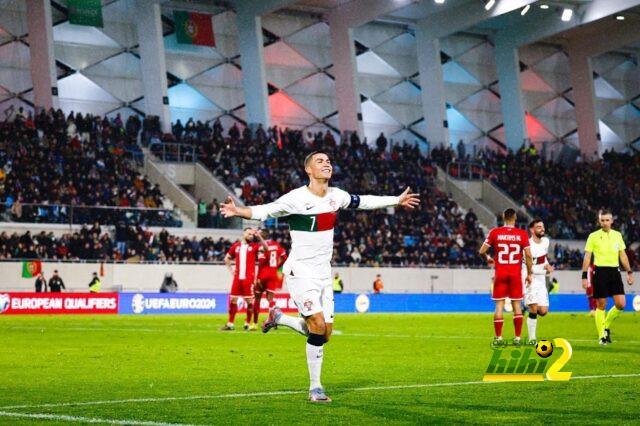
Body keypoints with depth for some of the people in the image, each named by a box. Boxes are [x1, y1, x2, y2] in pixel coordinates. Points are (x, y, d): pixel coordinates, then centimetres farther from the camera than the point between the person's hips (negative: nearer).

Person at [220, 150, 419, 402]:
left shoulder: (336, 196, 3)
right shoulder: (297, 198, -16)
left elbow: (363, 202, 20)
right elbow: (265, 211, -20)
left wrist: (397, 201, 29)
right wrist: (238, 211, -39)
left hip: (323, 273, 7)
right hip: (300, 271, -7)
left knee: (325, 334, 4)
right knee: (318, 327, -16)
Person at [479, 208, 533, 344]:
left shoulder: (494, 232, -2)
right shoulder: (522, 234, -1)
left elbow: (481, 251, -2)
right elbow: (528, 255, -4)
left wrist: (487, 259, 19)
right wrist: (529, 274, 5)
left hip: (500, 273, 0)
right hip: (516, 274, 0)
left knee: (499, 304, 3)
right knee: (516, 304, 9)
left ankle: (498, 338, 0)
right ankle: (518, 337, 7)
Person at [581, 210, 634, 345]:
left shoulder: (617, 235, 11)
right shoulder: (593, 236, 0)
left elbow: (623, 255, 16)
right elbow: (587, 257, 0)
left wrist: (629, 272, 10)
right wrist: (584, 276, -5)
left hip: (614, 271, 3)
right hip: (600, 272, -3)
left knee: (621, 304, -5)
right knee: (601, 305, -1)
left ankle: (606, 326, 18)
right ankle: (602, 336, 8)